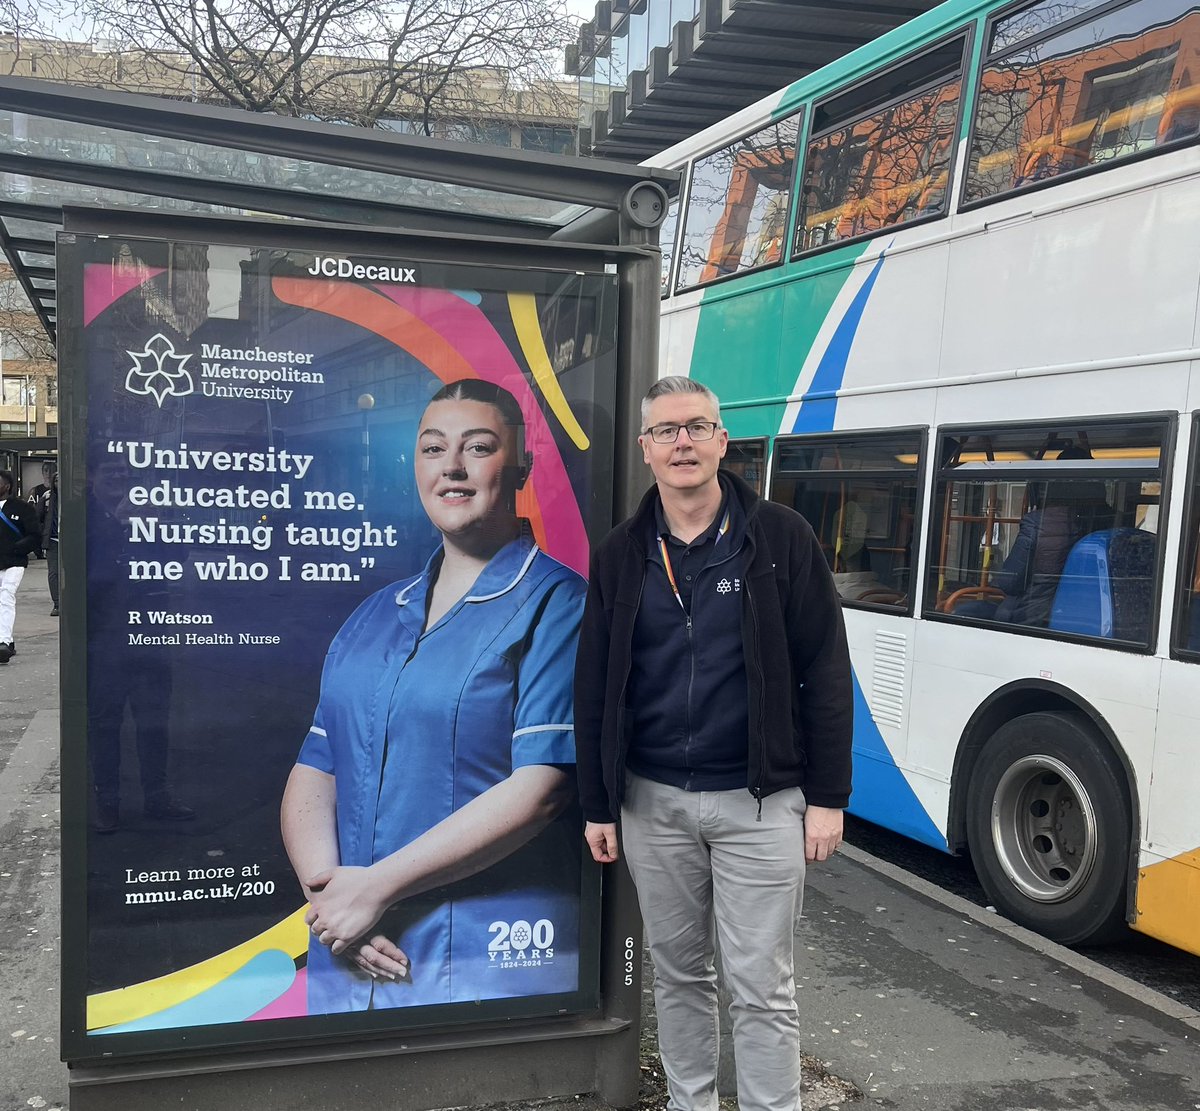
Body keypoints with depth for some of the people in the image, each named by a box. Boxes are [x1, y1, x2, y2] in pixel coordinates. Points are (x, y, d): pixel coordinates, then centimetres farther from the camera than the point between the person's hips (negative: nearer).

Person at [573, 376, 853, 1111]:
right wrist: (599, 804, 5)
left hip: (759, 802, -3)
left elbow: (826, 672, -5)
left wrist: (828, 796, -7)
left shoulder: (780, 537, -6)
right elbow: (596, 689, 6)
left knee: (761, 987, 4)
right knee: (679, 972, 17)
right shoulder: (621, 554, 3)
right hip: (653, 801, 3)